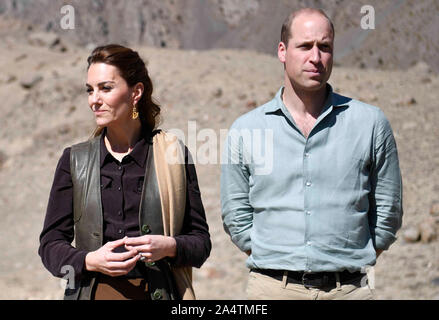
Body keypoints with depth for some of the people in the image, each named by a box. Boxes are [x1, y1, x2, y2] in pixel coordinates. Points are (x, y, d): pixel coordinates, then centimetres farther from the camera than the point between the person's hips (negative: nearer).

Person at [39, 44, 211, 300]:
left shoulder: (174, 154, 4)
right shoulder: (75, 160, 8)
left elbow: (202, 241, 7)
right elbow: (51, 243, 7)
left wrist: (169, 247, -12)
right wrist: (90, 260, -10)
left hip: (159, 291, -1)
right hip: (93, 292, 1)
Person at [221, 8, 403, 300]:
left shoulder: (370, 122, 4)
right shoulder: (245, 130, 5)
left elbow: (388, 211, 10)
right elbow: (236, 216, 10)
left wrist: (351, 263, 7)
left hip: (348, 289, 0)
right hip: (272, 288, 0)